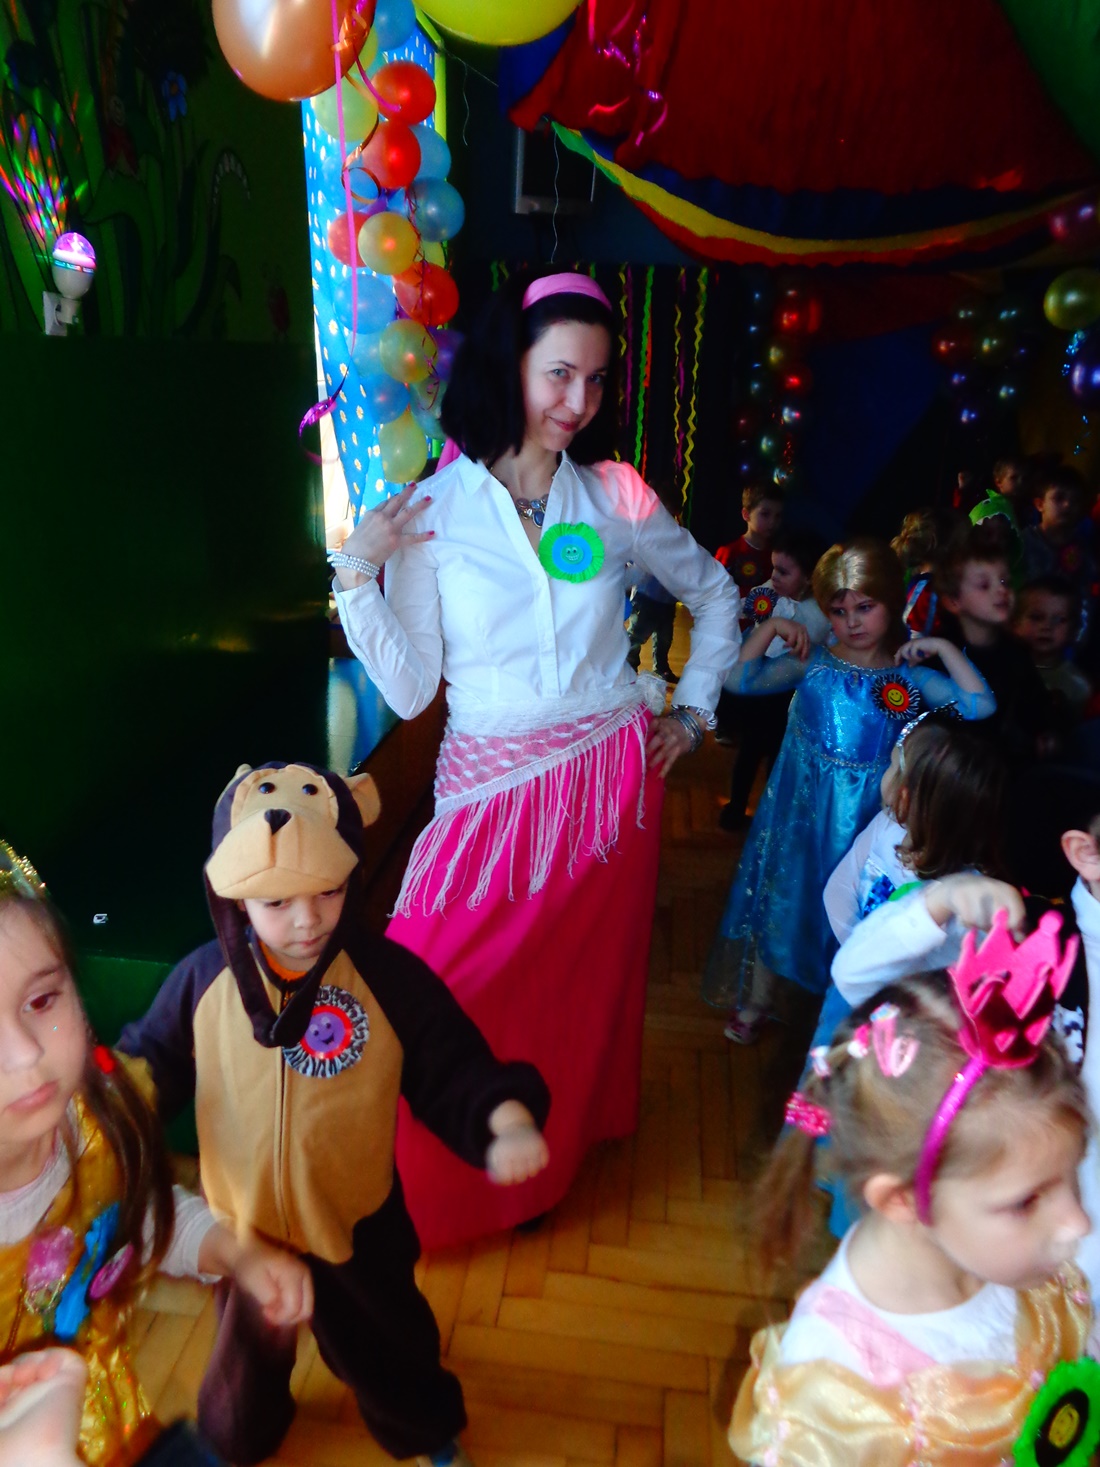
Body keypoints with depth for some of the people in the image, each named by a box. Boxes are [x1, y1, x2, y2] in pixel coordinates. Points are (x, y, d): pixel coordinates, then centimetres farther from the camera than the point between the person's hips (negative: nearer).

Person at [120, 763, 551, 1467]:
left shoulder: (389, 976, -25)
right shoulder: (205, 980, -19)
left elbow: (456, 1070, -21)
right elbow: (152, 1067, -4)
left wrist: (507, 1122, -38)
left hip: (357, 1221, -2)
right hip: (241, 1220, 2)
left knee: (381, 1346, 26)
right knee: (248, 1349, 32)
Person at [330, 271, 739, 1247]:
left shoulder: (615, 497, 0)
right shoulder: (435, 511, -4)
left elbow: (714, 595, 16)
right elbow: (409, 690, -8)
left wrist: (694, 709, 10)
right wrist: (358, 575, -17)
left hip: (608, 778, 2)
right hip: (490, 783, -1)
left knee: (582, 980, 13)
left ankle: (560, 1158, 41)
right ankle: (448, 1188, 29)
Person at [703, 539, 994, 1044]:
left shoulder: (911, 677, -2)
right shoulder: (813, 665, -3)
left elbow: (979, 706, -11)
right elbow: (741, 679, -10)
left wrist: (944, 649, -13)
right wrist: (770, 627, -15)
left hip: (867, 817, 0)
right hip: (802, 810, 0)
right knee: (783, 896, 10)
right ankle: (755, 1002, 29)